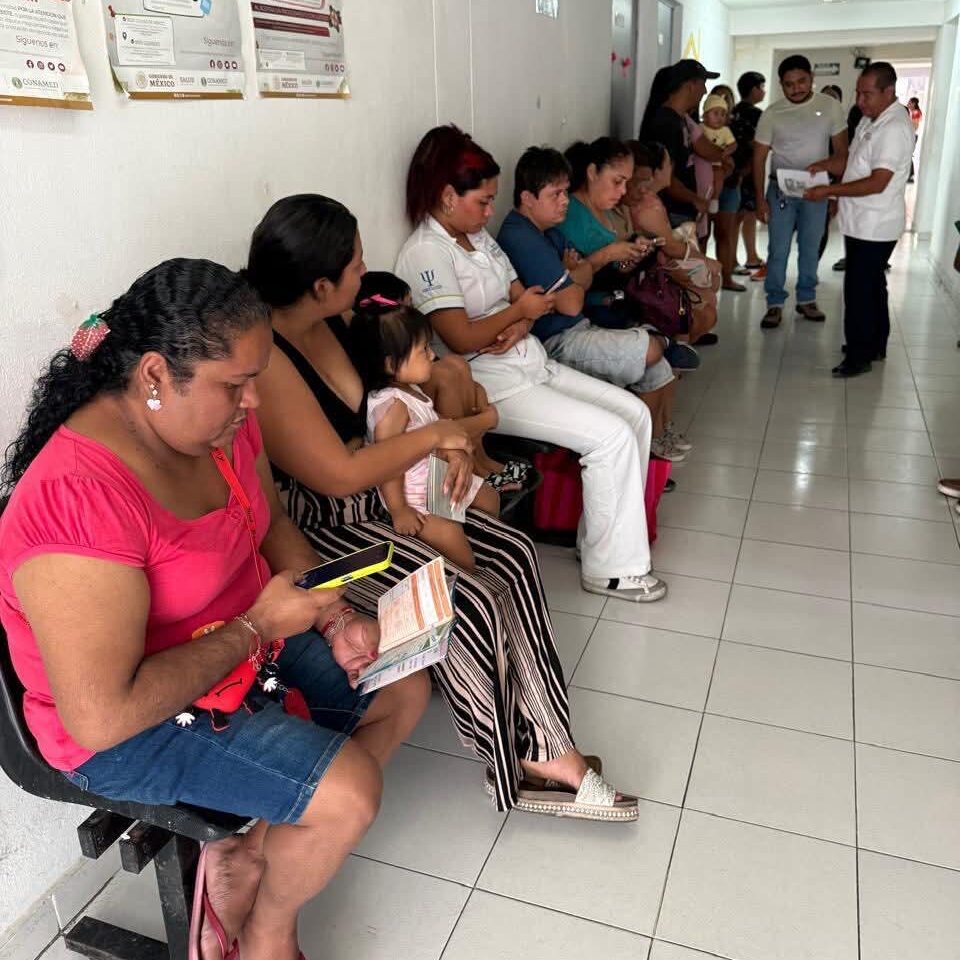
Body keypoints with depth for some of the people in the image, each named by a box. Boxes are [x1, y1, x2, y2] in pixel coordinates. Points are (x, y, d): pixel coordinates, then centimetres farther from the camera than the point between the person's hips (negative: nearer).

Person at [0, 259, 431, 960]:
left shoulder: (219, 420, -8)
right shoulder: (81, 499, -33)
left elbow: (272, 526, 9)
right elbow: (102, 715, -33)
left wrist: (333, 617, -8)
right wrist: (259, 625, -26)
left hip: (251, 642, 9)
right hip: (133, 731, -8)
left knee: (404, 691, 10)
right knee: (349, 791, -19)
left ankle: (244, 855, 13)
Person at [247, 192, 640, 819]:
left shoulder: (326, 323, 3)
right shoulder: (262, 360, -25)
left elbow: (366, 412, 17)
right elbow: (340, 475, -25)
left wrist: (451, 446, 0)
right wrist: (434, 435, -12)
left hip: (371, 499, 9)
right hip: (310, 530, -9)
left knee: (514, 555, -3)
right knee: (472, 600, -20)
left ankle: (548, 748, 2)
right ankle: (516, 770, 4)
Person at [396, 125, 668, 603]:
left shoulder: (479, 236, 13)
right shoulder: (426, 252, -14)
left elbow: (521, 296, 13)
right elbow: (461, 339, -21)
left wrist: (518, 328, -10)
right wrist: (520, 311, -7)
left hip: (531, 362, 9)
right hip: (491, 386, -9)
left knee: (635, 412, 2)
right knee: (612, 436, -17)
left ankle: (600, 535, 11)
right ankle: (610, 568, -3)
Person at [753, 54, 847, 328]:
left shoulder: (830, 107, -2)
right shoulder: (772, 113, -4)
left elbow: (841, 152, 1)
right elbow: (759, 157, -2)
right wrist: (760, 198, -7)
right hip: (781, 189, -1)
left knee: (810, 249, 11)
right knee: (778, 251, 0)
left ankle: (806, 299, 24)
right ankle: (775, 304, 9)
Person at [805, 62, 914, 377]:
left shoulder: (894, 128, -20)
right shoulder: (871, 120, 11)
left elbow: (877, 183, -25)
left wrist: (829, 191, -23)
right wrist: (825, 165, 0)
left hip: (874, 226, -10)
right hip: (863, 222, 10)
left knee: (860, 291, -5)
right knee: (872, 286, 19)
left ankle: (860, 355, 3)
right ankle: (875, 345, 32)